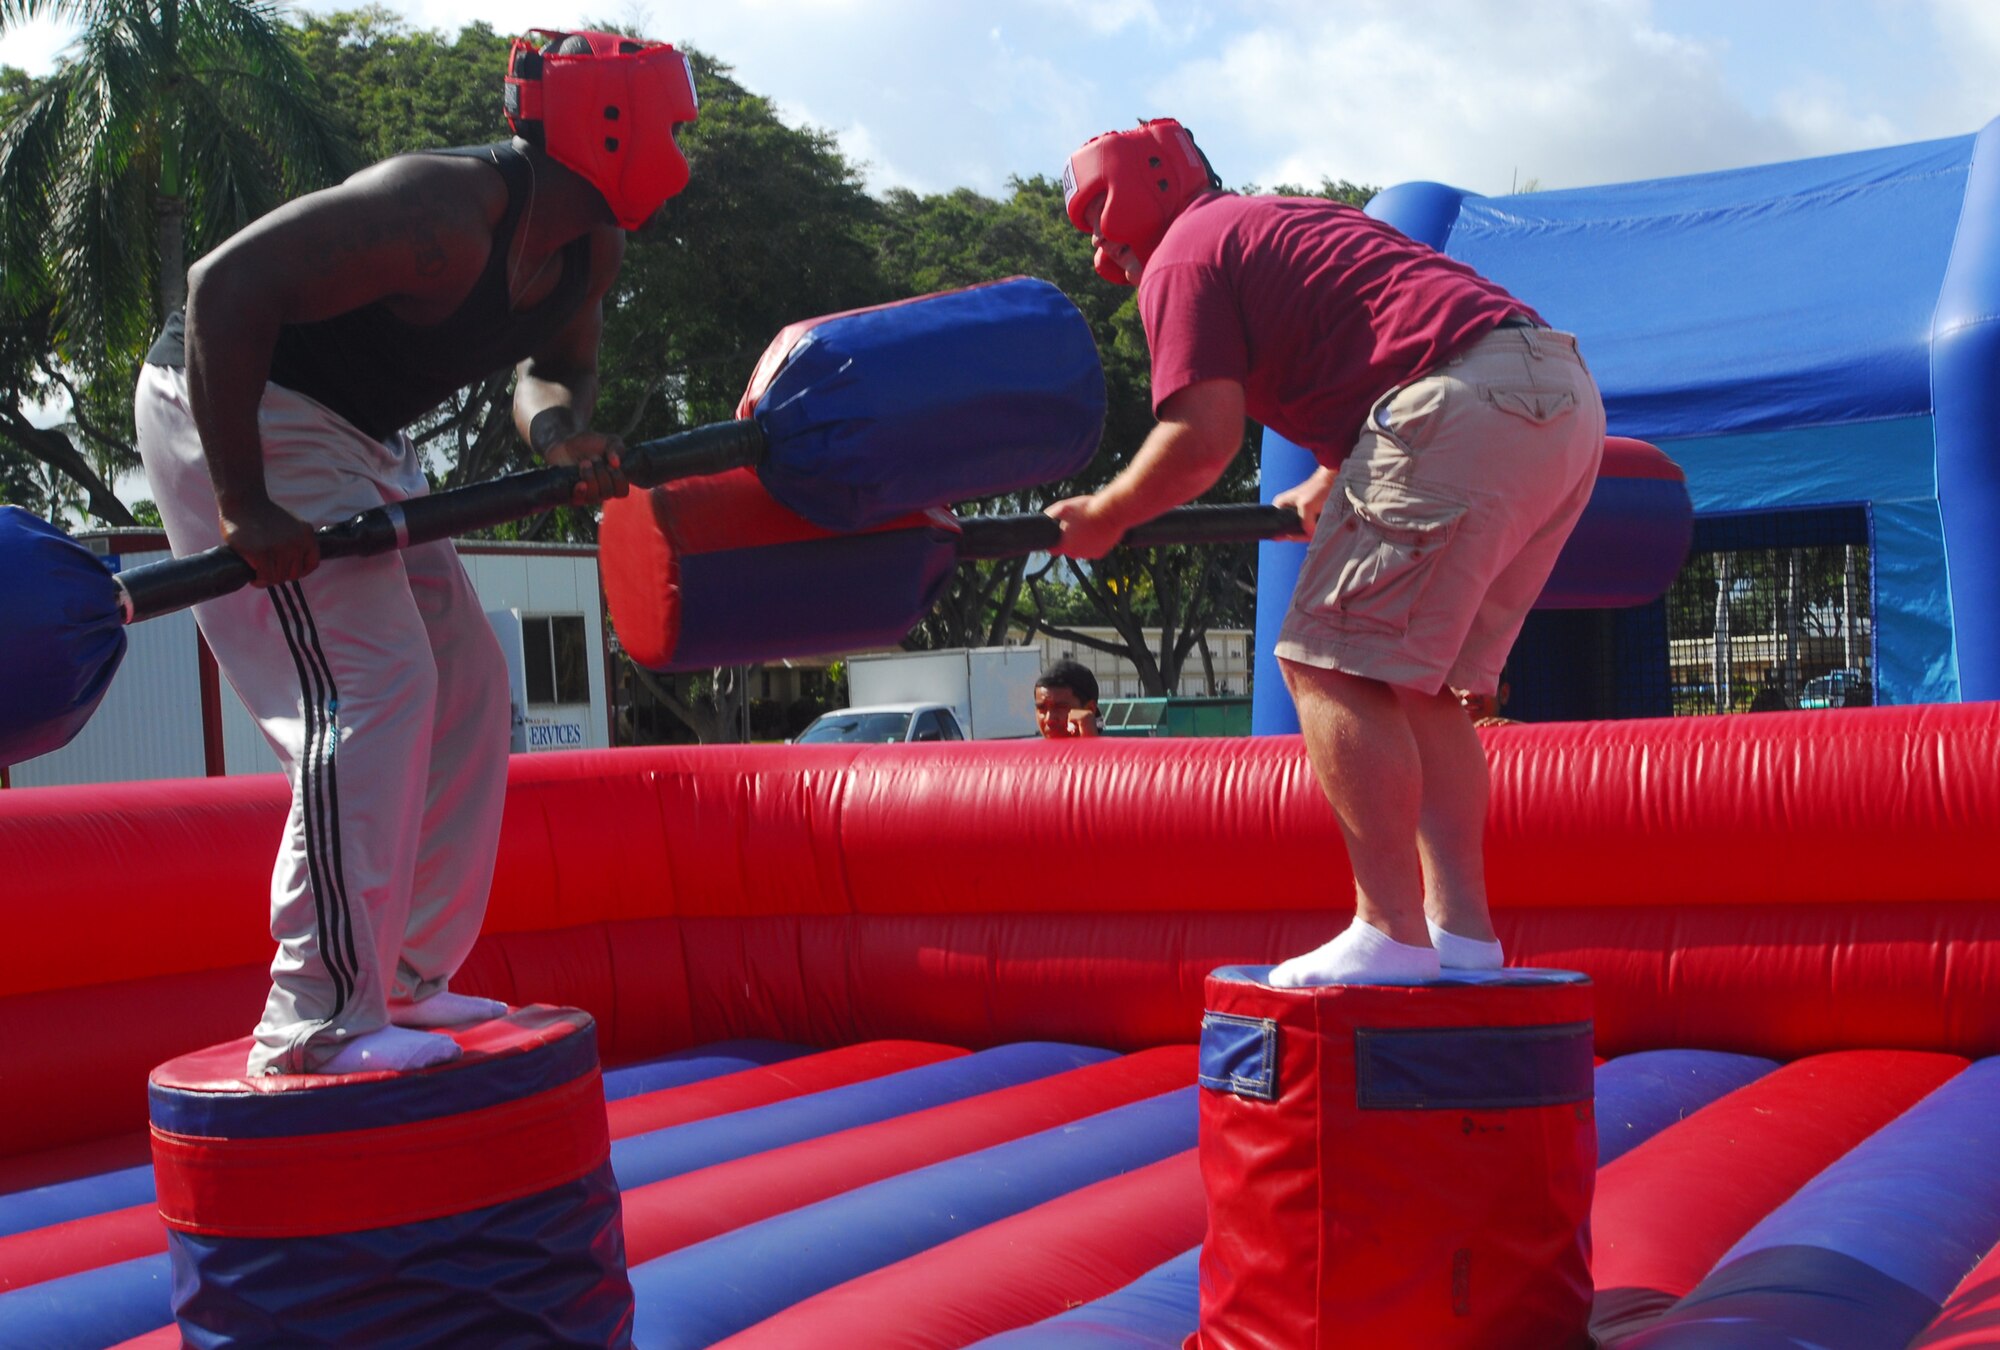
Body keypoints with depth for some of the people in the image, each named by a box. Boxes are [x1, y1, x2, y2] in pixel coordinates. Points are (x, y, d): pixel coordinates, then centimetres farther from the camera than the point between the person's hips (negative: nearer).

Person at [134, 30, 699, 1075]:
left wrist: (560, 436, -11)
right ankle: (318, 1020, -16)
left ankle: (404, 982, 15)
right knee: (372, 687, -20)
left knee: (466, 691, 8)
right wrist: (247, 510, -32)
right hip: (229, 409, -10)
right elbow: (227, 285, -32)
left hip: (353, 438, 10)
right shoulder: (445, 216, -29)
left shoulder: (589, 247, 0)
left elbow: (552, 367, 15)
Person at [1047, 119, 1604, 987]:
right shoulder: (1287, 222, 33)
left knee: (1331, 664, -6)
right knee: (1413, 679, 13)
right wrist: (1325, 492, 49)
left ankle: (1391, 932, -10)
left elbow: (1204, 437, -9)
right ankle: (1461, 926, 9)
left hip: (1467, 411, -10)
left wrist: (1102, 516, 6)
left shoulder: (1183, 257, 4)